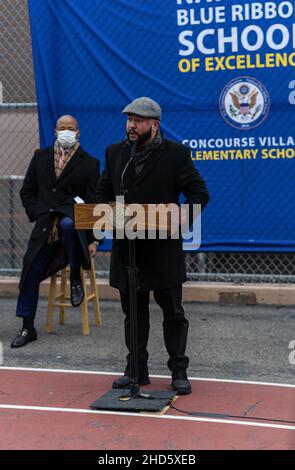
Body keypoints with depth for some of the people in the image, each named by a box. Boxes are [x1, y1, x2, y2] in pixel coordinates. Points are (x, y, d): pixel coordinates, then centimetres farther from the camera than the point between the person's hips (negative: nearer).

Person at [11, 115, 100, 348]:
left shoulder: (89, 163, 5)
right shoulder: (41, 157, 15)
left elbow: (93, 203, 2)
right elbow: (27, 191, 17)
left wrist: (92, 239, -6)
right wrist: (38, 215, -1)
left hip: (72, 220, -3)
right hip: (44, 224, 4)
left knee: (67, 224, -39)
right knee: (31, 270, -8)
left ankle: (76, 279, -15)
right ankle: (28, 328, 4)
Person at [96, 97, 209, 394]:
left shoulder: (176, 153, -4)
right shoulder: (115, 153, 9)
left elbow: (199, 193, -3)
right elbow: (103, 191, 19)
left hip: (163, 248, -4)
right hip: (126, 248, 4)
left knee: (173, 313, 4)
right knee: (134, 312, 12)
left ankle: (179, 370, 15)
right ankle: (137, 370, 22)